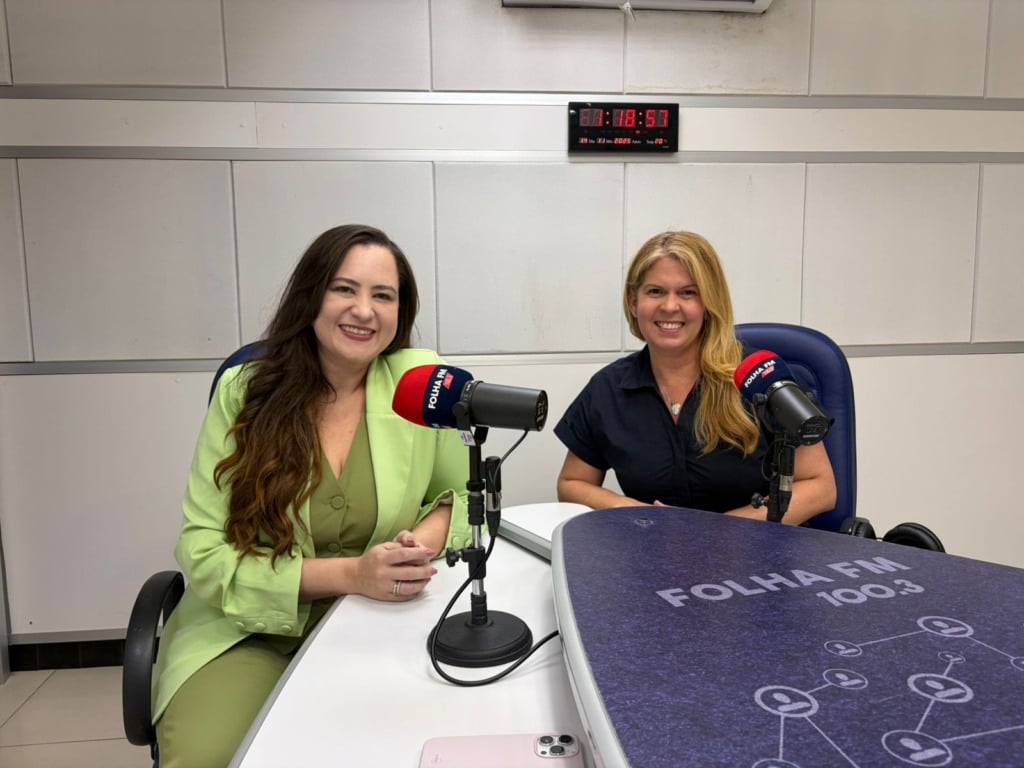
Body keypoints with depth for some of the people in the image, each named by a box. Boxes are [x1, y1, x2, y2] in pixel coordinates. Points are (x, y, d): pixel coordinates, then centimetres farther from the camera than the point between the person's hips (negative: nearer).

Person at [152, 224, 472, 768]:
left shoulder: (419, 379, -6)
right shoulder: (244, 392, -6)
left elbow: (463, 493, 6)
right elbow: (202, 551, -8)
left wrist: (424, 542, -18)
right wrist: (350, 574, -22)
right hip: (250, 630, 0)